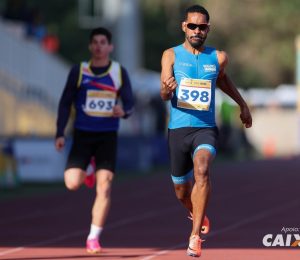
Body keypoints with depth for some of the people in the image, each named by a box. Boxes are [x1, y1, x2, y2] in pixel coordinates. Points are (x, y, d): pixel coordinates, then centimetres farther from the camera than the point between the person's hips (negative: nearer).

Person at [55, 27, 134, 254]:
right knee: (72, 183, -12)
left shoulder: (119, 72, 2)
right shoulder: (79, 71, 0)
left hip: (108, 136, 0)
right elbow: (65, 103, 3)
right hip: (83, 134, 0)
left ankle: (94, 238, -2)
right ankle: (86, 174, 27)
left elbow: (130, 103, 4)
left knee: (104, 186, -10)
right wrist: (60, 133, -4)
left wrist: (124, 111, -21)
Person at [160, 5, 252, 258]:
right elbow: (165, 95, -11)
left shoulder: (218, 57, 3)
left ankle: (195, 235, -28)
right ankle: (198, 216, 48)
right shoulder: (171, 55, -1)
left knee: (202, 170, -30)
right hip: (178, 129, 1)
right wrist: (166, 89, -34)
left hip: (206, 128, -1)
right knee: (182, 191, 13)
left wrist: (243, 105, 32)